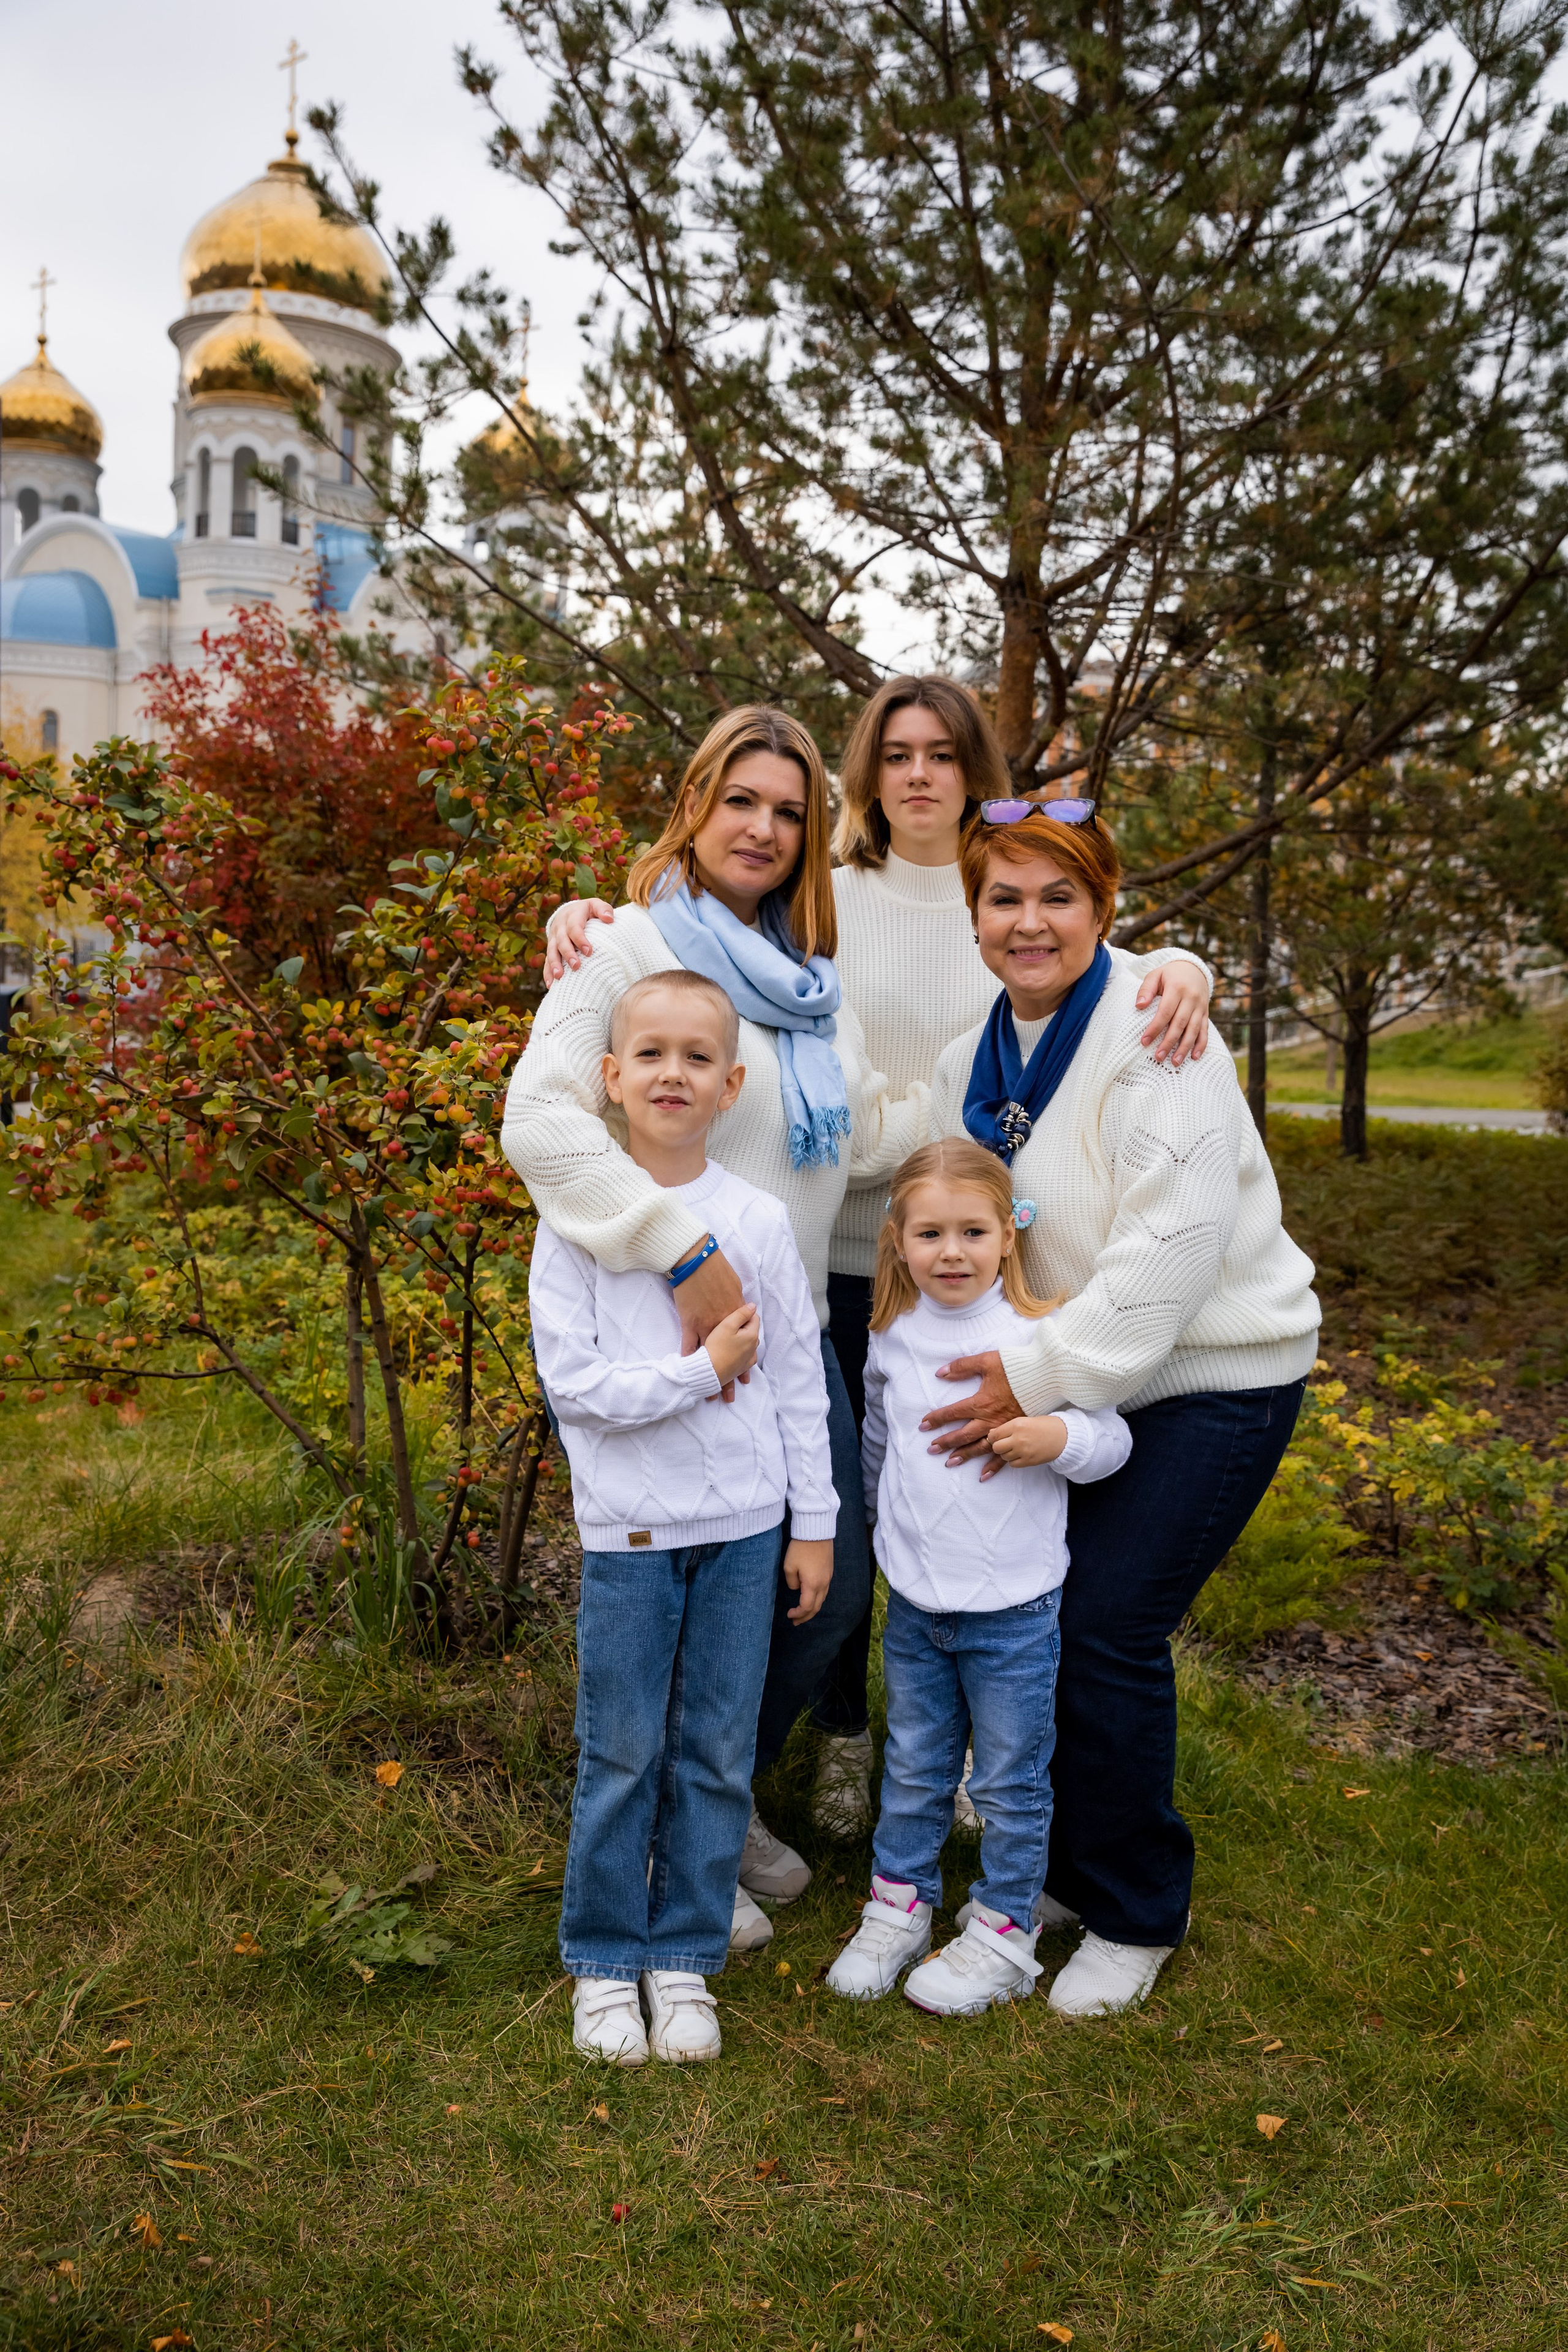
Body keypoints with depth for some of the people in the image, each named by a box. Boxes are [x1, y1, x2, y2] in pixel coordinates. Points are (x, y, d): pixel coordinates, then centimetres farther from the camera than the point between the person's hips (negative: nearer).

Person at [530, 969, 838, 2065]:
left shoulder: (760, 1219, 0)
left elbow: (800, 1379, 4)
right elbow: (574, 1382, -12)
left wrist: (816, 1522, 5)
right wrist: (703, 1372, -16)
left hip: (746, 1525, 2)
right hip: (630, 1530, -2)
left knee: (718, 1755, 11)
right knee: (623, 1756, 8)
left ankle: (686, 1956, 27)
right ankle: (604, 1959, 27)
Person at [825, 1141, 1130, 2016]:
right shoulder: (893, 1339, 0)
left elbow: (1113, 1437, -7)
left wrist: (1059, 1436, -27)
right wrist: (883, 1523, 25)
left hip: (1015, 1610, -4)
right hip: (915, 1605, 4)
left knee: (1012, 1782, 10)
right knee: (914, 1771, 18)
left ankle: (1004, 1934, 27)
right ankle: (898, 1910, 35)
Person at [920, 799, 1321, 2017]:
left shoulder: (1156, 1039, -19)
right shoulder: (973, 1064, 6)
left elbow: (1170, 1247, -26)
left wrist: (1041, 1373, -26)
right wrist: (1000, 1376, 0)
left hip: (1212, 1379, -7)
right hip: (1076, 1380, 7)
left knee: (1106, 1629, -8)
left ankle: (1135, 1918, 15)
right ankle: (1062, 1870, 29)